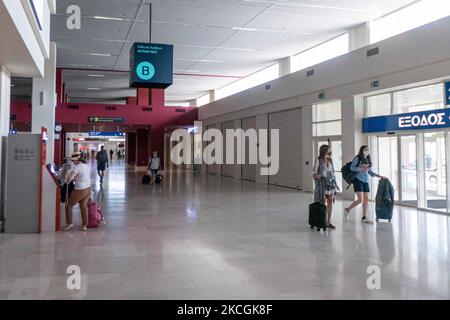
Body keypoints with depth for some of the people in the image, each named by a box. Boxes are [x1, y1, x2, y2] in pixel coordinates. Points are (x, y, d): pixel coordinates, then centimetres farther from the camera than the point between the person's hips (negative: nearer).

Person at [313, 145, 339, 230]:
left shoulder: (330, 160, 11)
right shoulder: (318, 160, -4)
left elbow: (333, 172, 15)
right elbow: (315, 172, -5)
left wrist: (335, 182, 11)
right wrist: (317, 176, -27)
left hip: (331, 182, 5)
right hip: (322, 182, -5)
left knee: (330, 201, 1)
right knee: (322, 203, -1)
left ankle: (329, 221, 6)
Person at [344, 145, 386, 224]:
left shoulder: (368, 160, 14)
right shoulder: (357, 158, -4)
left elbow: (370, 172, 20)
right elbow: (352, 168, -7)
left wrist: (379, 176, 14)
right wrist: (361, 168, -21)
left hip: (366, 181, 7)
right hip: (358, 180, -7)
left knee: (366, 199, 4)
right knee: (360, 200, -13)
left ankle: (364, 218, 12)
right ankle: (348, 209, 9)